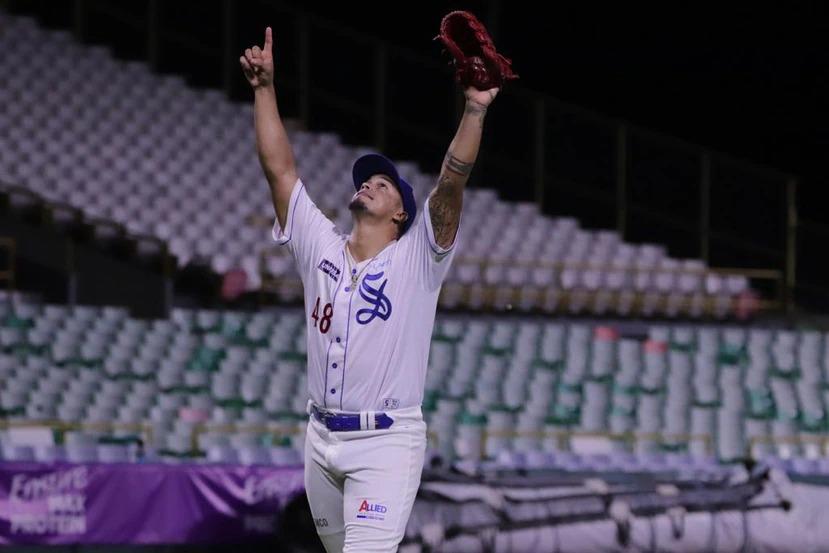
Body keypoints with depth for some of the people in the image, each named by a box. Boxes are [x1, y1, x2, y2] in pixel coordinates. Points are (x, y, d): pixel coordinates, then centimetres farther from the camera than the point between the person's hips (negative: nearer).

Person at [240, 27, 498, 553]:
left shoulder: (416, 259, -1)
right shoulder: (321, 248, 11)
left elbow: (452, 180, -14)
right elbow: (279, 167, 9)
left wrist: (475, 109, -26)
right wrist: (264, 88, 4)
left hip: (388, 441, -6)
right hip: (322, 436, 6)